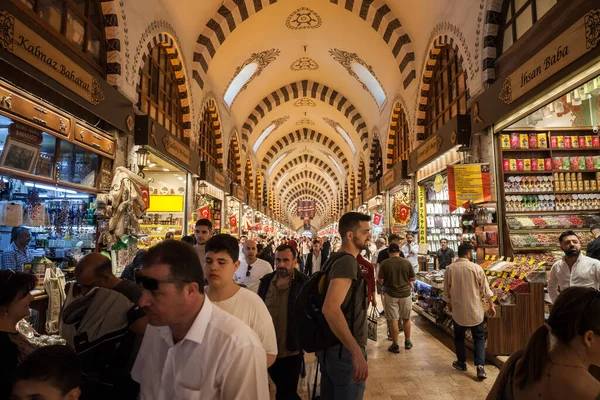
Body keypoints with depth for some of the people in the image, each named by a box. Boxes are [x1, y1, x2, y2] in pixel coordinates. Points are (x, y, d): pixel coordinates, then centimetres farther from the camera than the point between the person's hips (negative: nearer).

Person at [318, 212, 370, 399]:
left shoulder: (337, 259, 9)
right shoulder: (347, 262, -21)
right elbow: (330, 308, -33)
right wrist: (356, 351, -34)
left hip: (331, 347, 9)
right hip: (344, 350, -9)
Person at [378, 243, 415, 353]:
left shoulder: (384, 263, -11)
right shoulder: (407, 262, -6)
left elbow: (380, 280, -10)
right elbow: (413, 278, 1)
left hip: (391, 294, -2)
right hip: (405, 293, 2)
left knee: (393, 320, 4)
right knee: (406, 318, 17)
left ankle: (395, 345, 10)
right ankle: (407, 342, 29)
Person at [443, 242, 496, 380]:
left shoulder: (450, 269, -7)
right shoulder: (476, 268, -10)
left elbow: (446, 290, 2)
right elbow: (485, 289, -4)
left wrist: (449, 304, 18)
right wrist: (491, 305, 8)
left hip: (458, 310, 1)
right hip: (475, 310, -1)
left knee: (459, 337, 17)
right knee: (479, 338, 10)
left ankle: (461, 362, 30)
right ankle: (480, 366, -1)